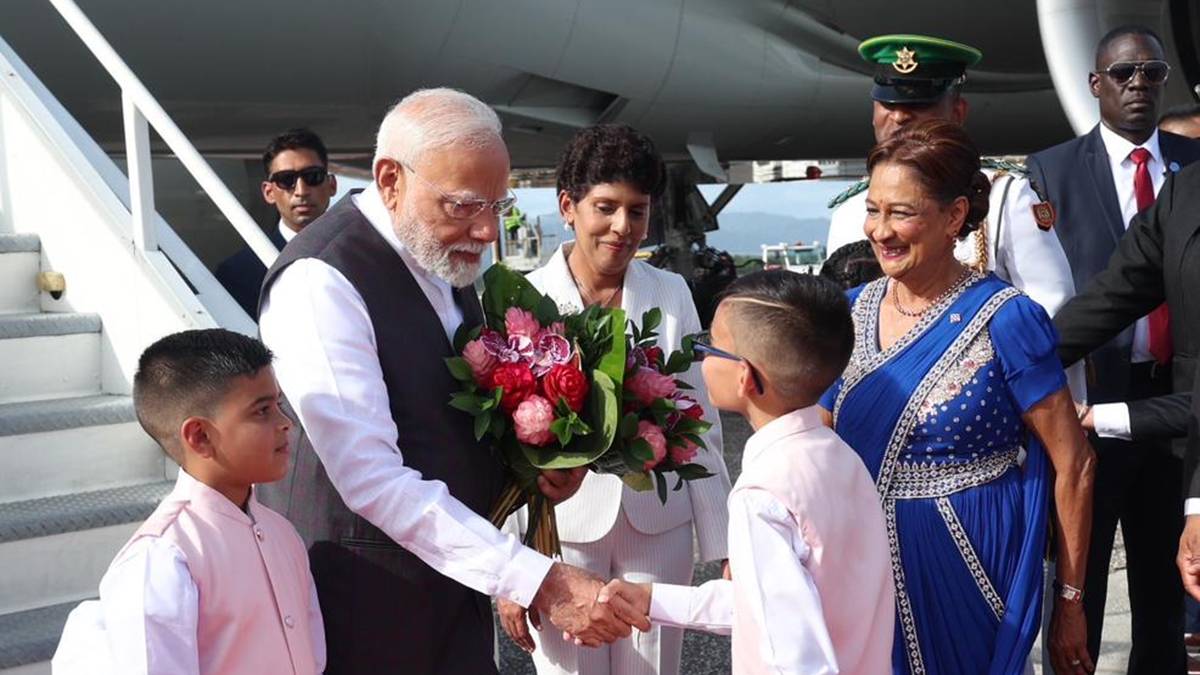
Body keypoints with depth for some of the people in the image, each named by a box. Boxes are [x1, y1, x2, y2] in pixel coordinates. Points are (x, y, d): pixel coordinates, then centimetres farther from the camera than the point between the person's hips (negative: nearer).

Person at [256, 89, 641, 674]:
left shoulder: (442, 253, 4)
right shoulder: (320, 281, -22)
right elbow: (373, 478, -27)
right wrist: (540, 582, -29)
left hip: (452, 579, 7)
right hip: (364, 605, -7)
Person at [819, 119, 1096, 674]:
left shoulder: (1004, 320, -13)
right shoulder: (854, 311, 1)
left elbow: (1073, 466, -10)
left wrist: (1070, 602, -7)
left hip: (970, 569, -4)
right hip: (868, 562, 4)